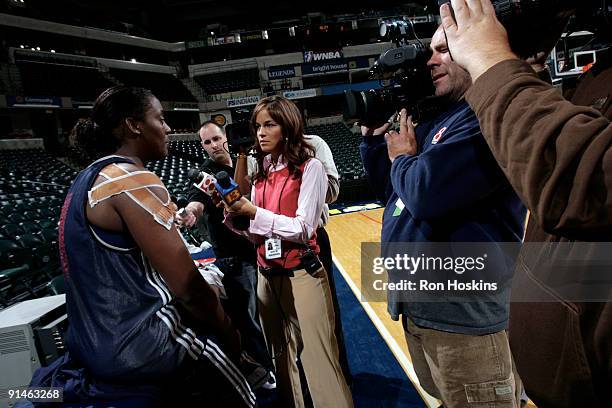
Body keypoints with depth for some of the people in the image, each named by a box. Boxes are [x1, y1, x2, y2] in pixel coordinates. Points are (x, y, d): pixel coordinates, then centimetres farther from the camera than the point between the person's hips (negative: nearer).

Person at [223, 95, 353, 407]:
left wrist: (254, 212, -19)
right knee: (281, 358, 19)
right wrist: (235, 216, -6)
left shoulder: (309, 167, -7)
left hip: (300, 275, -6)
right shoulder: (262, 173, 10)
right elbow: (256, 235, 11)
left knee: (317, 359, -1)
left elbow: (303, 229, -15)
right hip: (267, 277, 7)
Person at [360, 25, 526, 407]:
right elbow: (387, 186, 18)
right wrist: (374, 135, 5)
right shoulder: (437, 120, 12)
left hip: (464, 313, -9)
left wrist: (401, 156, -10)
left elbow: (425, 192, -31)